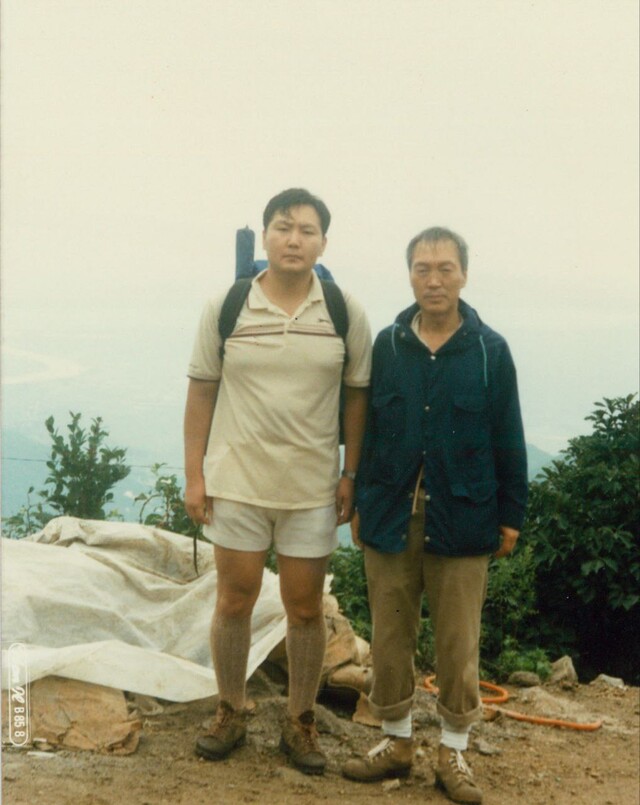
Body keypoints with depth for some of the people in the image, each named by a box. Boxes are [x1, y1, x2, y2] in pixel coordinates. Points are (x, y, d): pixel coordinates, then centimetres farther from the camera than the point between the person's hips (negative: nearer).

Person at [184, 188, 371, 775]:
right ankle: (230, 714, 29)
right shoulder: (225, 307, -3)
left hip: (312, 487, 0)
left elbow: (357, 395, 3)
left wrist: (351, 474, 0)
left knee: (306, 608, 8)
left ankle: (300, 722, 26)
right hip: (237, 480, 0)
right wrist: (193, 475, -2)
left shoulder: (346, 313, -2)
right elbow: (201, 392, 0)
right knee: (235, 600, 10)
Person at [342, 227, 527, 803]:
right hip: (390, 517, 2)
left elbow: (508, 441, 1)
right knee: (389, 640, 11)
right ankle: (396, 742, 29)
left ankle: (454, 754, 26)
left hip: (462, 522, -1)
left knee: (458, 646, 9)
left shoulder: (490, 350, -2)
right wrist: (360, 502, 5)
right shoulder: (387, 345, 2)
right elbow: (366, 428, 6)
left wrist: (511, 516, 0)